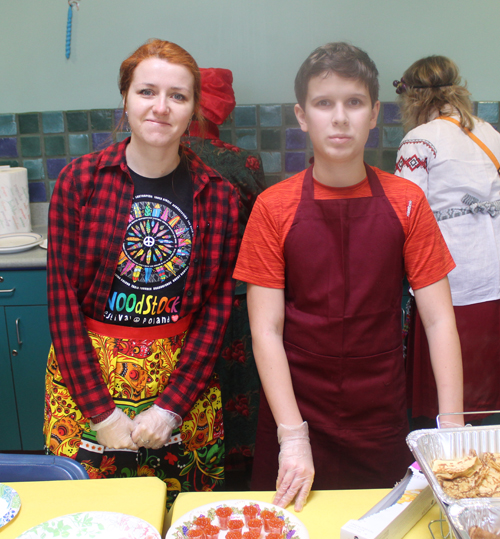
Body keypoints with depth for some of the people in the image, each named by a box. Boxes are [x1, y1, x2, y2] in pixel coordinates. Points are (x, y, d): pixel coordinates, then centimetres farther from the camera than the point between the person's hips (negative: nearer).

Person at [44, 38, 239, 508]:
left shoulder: (218, 196, -2)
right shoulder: (79, 181, -5)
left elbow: (216, 306, -3)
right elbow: (63, 297, -7)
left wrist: (171, 406, -10)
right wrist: (101, 412, -10)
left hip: (184, 375, 1)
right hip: (85, 372, 0)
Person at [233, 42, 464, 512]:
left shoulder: (406, 203, -3)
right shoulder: (274, 208, -6)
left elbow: (439, 319, -4)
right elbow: (266, 330, -8)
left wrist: (452, 427, -13)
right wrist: (292, 435, -15)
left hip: (382, 420, 1)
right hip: (295, 416, 0)